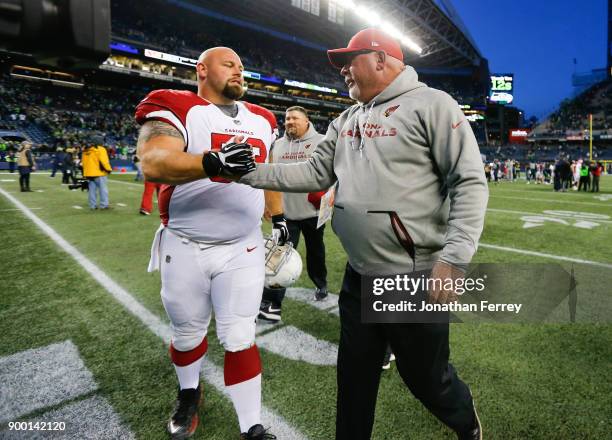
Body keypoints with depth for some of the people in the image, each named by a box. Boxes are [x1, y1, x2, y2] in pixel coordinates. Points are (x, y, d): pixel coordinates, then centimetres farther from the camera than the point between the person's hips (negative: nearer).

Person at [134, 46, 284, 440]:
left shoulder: (262, 120, 11)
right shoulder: (176, 109, -8)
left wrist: (279, 217, 20)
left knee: (240, 339, 5)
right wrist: (212, 162, -41)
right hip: (185, 247, -2)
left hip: (243, 249, 3)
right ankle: (189, 393, 47)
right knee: (188, 333, 17)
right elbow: (153, 164, -26)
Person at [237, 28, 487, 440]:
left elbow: (470, 183, -13)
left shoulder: (431, 105, -8)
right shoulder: (346, 120, 13)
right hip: (358, 276, 7)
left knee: (425, 376, 14)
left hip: (416, 279, -6)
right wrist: (250, 172, 0)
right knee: (354, 374, 19)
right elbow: (315, 173, 10)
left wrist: (453, 259, -21)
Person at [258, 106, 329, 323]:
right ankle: (271, 304, -2)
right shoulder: (277, 144, 12)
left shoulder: (321, 142, -1)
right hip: (285, 212, 3)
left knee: (315, 253, 16)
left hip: (313, 211, -2)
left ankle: (321, 285, 41)